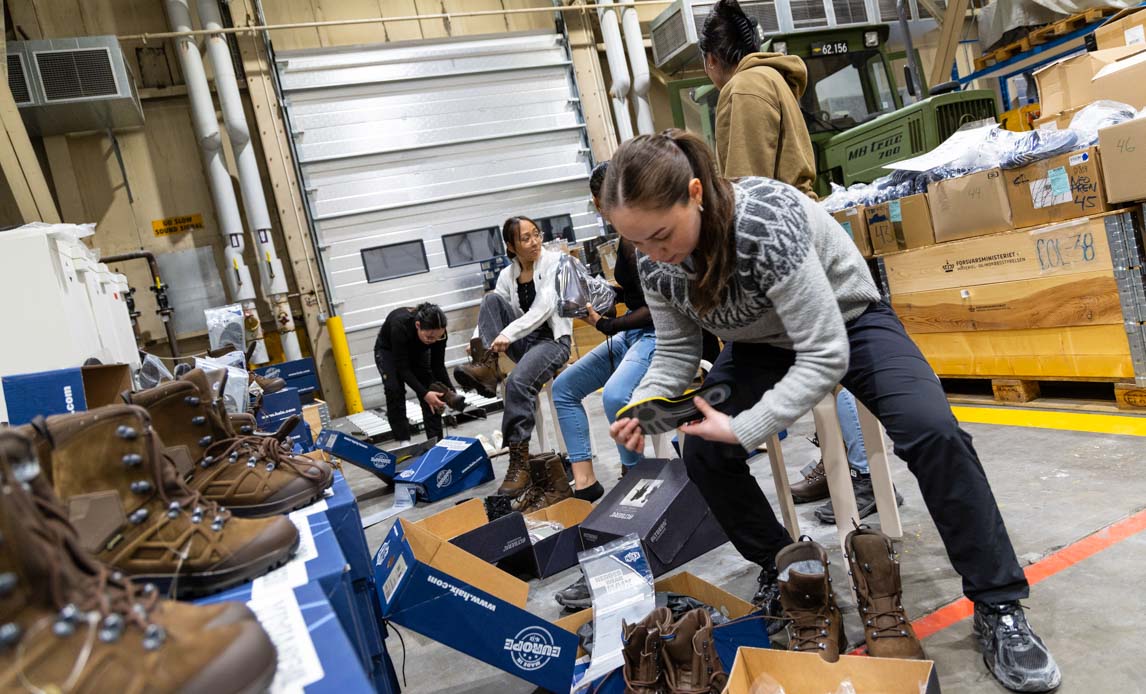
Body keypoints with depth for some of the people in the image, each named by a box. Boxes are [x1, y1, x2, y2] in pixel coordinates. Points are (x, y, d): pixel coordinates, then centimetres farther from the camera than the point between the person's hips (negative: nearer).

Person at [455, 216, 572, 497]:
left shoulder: (554, 261, -5)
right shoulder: (507, 275, 9)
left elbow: (544, 308, -18)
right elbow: (492, 311, 4)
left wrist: (508, 334, -28)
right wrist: (478, 341, -17)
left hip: (553, 339, -5)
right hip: (524, 341, 5)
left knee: (518, 382, -33)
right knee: (491, 298, -16)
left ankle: (520, 463, -28)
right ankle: (486, 366, -28)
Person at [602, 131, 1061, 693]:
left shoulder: (767, 220, -38)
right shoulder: (654, 260, -19)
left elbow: (825, 356, -35)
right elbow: (675, 350, -6)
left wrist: (743, 429, -37)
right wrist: (645, 404, -25)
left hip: (846, 320, -5)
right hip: (761, 344, 5)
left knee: (933, 432, -25)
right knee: (702, 452, -12)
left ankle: (998, 608, -6)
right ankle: (785, 571, 12)